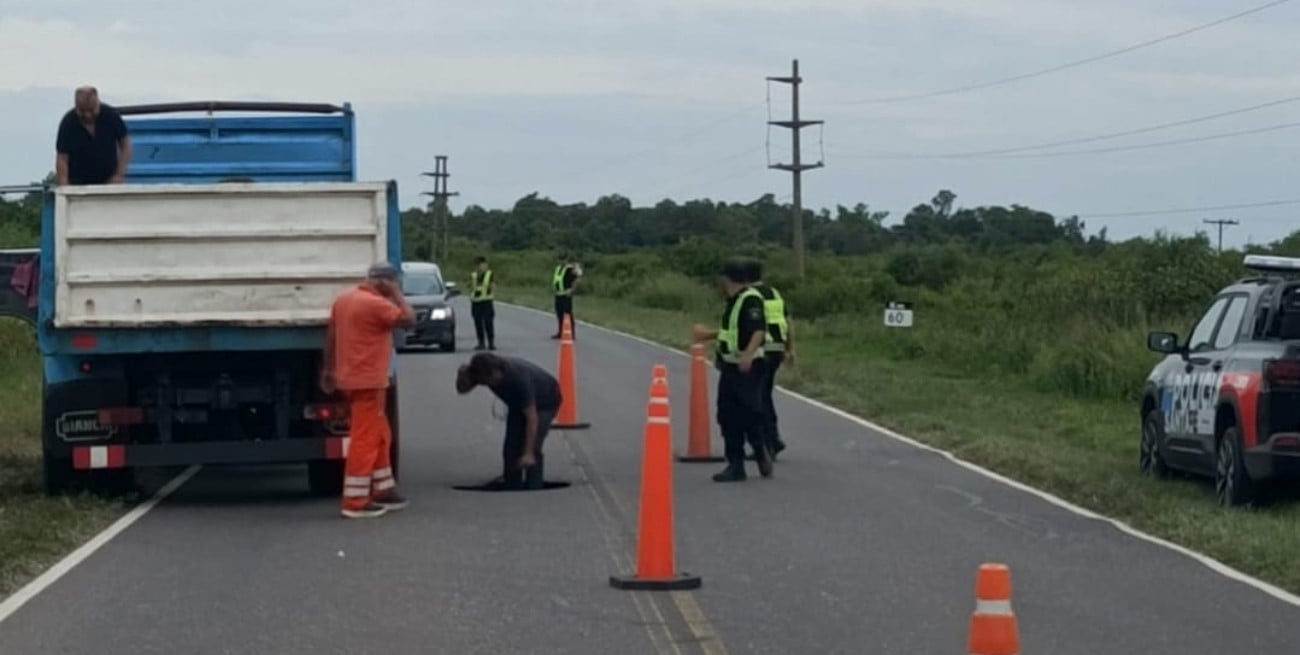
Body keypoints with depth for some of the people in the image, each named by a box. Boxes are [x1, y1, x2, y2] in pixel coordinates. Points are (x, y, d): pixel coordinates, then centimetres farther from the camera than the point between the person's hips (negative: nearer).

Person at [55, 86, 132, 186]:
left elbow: (125, 144, -2)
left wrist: (119, 175, -11)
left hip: (108, 182, 1)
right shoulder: (68, 123, -16)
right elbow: (62, 159, -17)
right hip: (78, 183, -1)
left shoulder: (111, 115, -12)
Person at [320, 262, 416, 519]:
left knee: (380, 436, 18)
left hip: (352, 379, 10)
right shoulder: (376, 304, -17)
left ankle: (383, 490, 24)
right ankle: (355, 501, -6)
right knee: (365, 440, -6)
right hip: (368, 381, -10)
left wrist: (328, 370, 19)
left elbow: (331, 336, 14)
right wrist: (396, 294, -6)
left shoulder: (344, 299, 11)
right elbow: (409, 319, -16)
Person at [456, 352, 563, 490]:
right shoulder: (485, 371, -25)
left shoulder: (519, 378, -42)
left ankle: (533, 490, -11)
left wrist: (529, 453, -40)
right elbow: (463, 389, -16)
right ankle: (511, 489, 5)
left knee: (533, 448, -19)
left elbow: (532, 417, -39)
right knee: (511, 447, -3)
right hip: (518, 403, 7)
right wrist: (463, 376, -42)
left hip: (544, 402, -6)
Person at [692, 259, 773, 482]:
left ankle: (762, 454, 10)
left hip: (748, 369, -10)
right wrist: (710, 334, 40)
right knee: (728, 417, 8)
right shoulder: (732, 302, 15)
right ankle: (735, 465, 13)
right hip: (730, 367, 10)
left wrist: (749, 354, -41)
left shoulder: (750, 300, -16)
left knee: (749, 415, -9)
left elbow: (759, 330, -28)